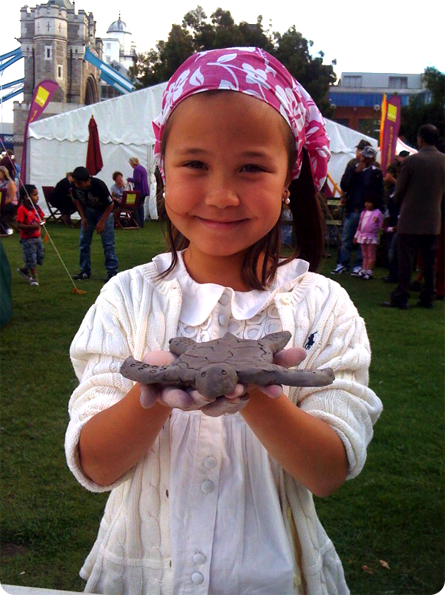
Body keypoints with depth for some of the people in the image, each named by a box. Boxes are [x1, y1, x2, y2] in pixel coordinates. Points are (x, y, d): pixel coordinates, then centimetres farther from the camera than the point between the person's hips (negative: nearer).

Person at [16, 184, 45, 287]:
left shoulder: (37, 207, 6)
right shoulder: (22, 209, -16)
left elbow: (42, 218, 17)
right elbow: (19, 225, -20)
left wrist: (42, 222, -6)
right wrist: (32, 226, -29)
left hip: (37, 237, 8)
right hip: (27, 239, -8)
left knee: (40, 257, 13)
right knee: (31, 258, -1)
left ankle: (24, 270, 32)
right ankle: (34, 277, 12)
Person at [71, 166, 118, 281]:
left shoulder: (98, 185, -33)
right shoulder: (75, 186, -21)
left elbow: (110, 204, -20)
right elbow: (77, 200, 1)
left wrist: (102, 222, -20)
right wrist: (83, 218, -7)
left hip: (103, 211, -4)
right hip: (87, 211, 5)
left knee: (108, 242, -10)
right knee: (83, 242, 3)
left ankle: (112, 271, -5)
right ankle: (85, 271, 12)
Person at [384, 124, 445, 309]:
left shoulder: (411, 161, -13)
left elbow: (399, 192, -5)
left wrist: (401, 204, 15)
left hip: (410, 219, -4)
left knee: (405, 261, 1)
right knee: (429, 262, 11)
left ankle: (401, 298, 2)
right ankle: (427, 298, 15)